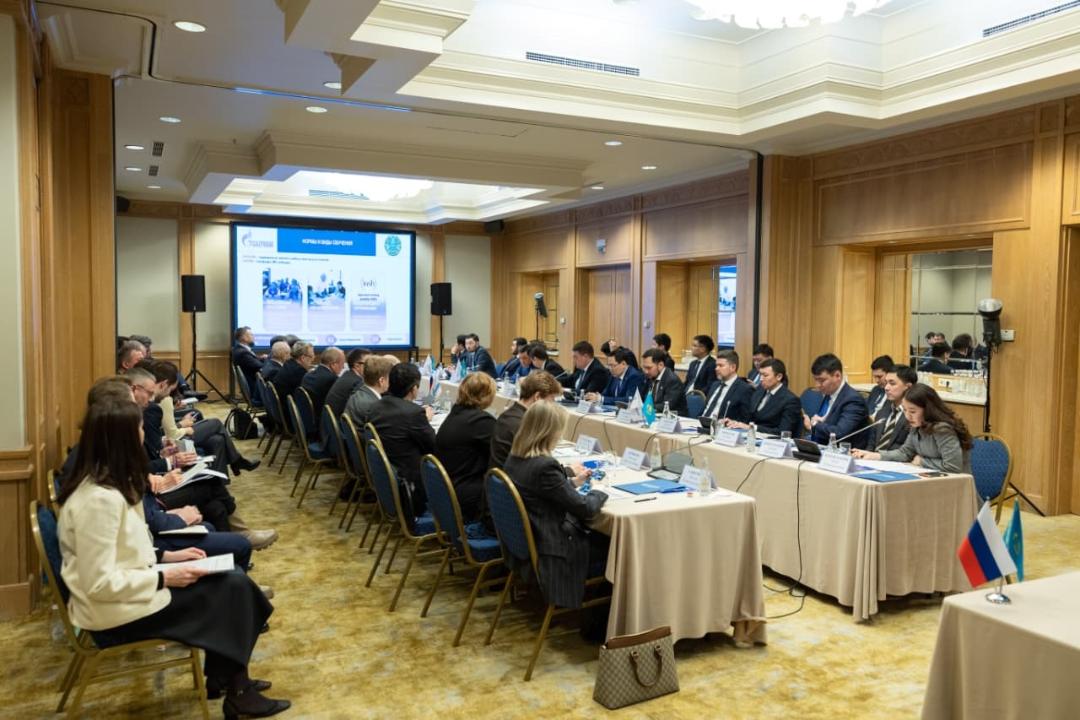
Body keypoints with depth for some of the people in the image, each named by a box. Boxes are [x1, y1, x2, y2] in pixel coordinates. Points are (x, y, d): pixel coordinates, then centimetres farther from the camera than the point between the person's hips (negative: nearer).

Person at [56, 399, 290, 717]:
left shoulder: (107, 483, 3)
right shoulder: (99, 499, -28)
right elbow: (100, 584, -27)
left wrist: (166, 556, 6)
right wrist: (164, 578, -19)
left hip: (127, 590, 9)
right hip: (117, 612, -9)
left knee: (231, 580, 7)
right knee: (232, 589, -4)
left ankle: (224, 677, 21)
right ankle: (236, 692, 14)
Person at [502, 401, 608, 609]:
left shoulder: (515, 458, -1)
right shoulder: (544, 466, -28)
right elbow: (585, 508, -20)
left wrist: (572, 482, 17)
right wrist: (599, 492, -1)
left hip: (527, 540, 9)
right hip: (551, 549, -9)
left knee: (598, 536, 18)